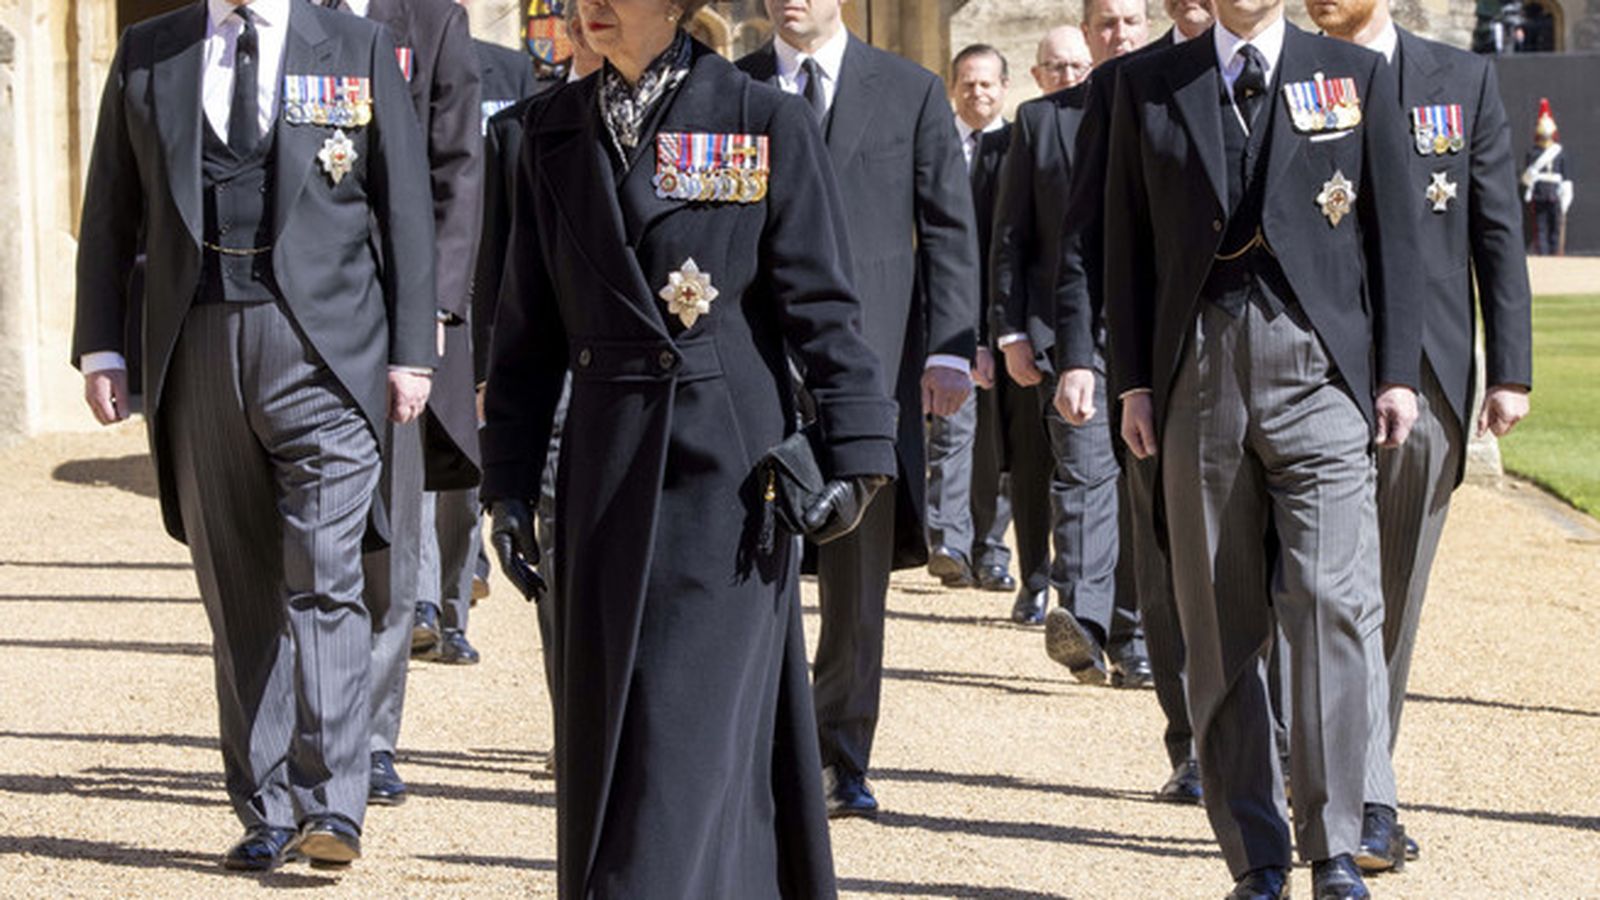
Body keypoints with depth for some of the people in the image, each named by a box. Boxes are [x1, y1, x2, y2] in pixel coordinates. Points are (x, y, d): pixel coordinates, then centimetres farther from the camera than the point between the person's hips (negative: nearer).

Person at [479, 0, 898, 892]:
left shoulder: (767, 122, -3)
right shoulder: (553, 130, 9)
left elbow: (822, 304, -3)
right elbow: (530, 323, 12)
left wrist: (856, 450, -10)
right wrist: (510, 479, 8)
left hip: (729, 460, -4)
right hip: (606, 465, 4)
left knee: (690, 726, -7)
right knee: (604, 724, 8)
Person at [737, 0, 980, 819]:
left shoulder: (911, 92, 8)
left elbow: (949, 229, 6)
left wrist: (949, 348, -4)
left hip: (867, 358, 0)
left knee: (858, 573, 2)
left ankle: (842, 760, 11)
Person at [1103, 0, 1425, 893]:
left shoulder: (1359, 75, 9)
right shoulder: (1147, 84, 12)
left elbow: (1394, 228, 7)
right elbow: (1129, 240, 11)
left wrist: (1397, 371, 0)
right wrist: (1134, 379, 5)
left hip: (1319, 366, -2)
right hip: (1199, 373, 2)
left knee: (1332, 602, -12)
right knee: (1219, 623, 3)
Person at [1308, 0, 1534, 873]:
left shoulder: (1464, 80, 7)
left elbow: (1498, 234, 7)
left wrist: (1510, 371, 1)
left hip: (1427, 376, 2)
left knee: (1395, 602, 9)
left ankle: (1345, 789, 21)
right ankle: (1369, 809, -13)